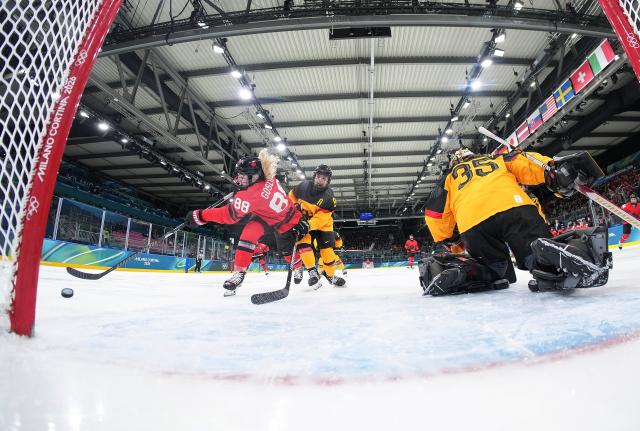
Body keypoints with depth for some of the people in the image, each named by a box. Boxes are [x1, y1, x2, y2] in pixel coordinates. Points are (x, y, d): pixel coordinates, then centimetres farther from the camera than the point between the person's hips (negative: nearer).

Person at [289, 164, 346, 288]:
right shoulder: (303, 186, -15)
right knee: (303, 242, -21)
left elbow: (321, 217, -29)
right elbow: (292, 197, 5)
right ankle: (312, 272, -12)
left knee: (327, 249, -7)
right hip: (303, 220, 1)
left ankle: (331, 275, 12)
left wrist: (309, 225, -42)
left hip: (322, 223, -1)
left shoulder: (329, 196, -22)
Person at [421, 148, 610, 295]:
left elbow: (434, 211, 29)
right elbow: (524, 162, 18)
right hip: (514, 206, -1)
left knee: (495, 271, 16)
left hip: (472, 225, 1)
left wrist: (446, 239, 41)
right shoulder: (497, 158, 39)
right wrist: (554, 167, 4)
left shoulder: (450, 178, 37)